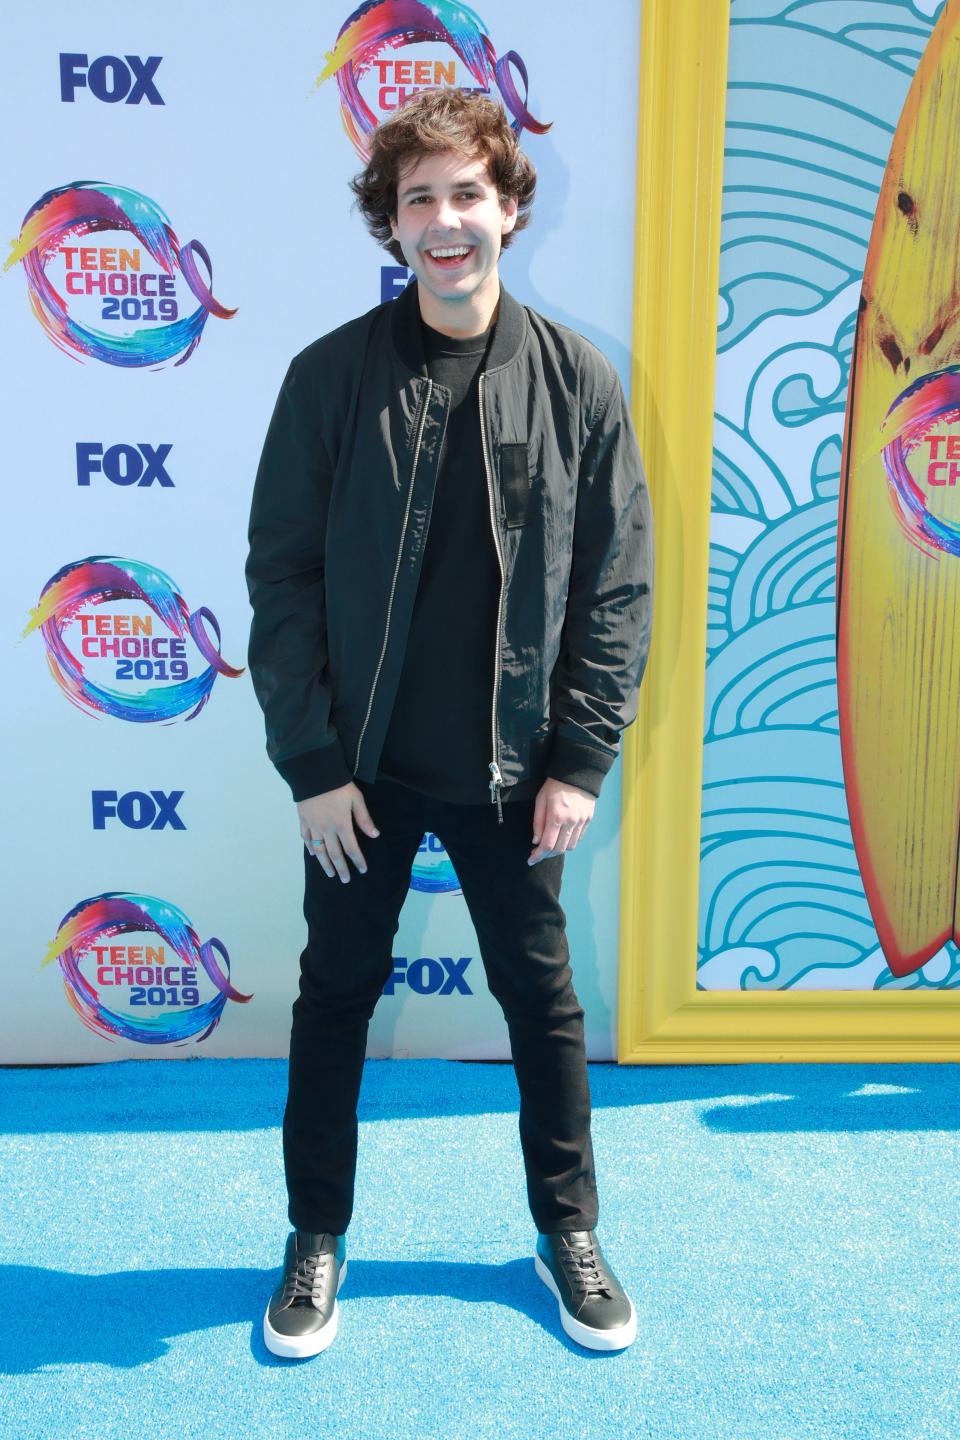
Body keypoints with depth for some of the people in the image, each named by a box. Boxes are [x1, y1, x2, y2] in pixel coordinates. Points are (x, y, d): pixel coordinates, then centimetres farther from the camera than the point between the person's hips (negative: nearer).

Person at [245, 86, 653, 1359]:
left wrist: (580, 762, -5)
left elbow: (618, 588, -1)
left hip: (510, 769, 1)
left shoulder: (578, 382, -2)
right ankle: (318, 1240, 34)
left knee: (542, 995, 13)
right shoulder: (331, 376, -4)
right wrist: (313, 765, -7)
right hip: (361, 769, 0)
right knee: (336, 994, 12)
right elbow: (281, 576, -4)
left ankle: (569, 1232, 36)